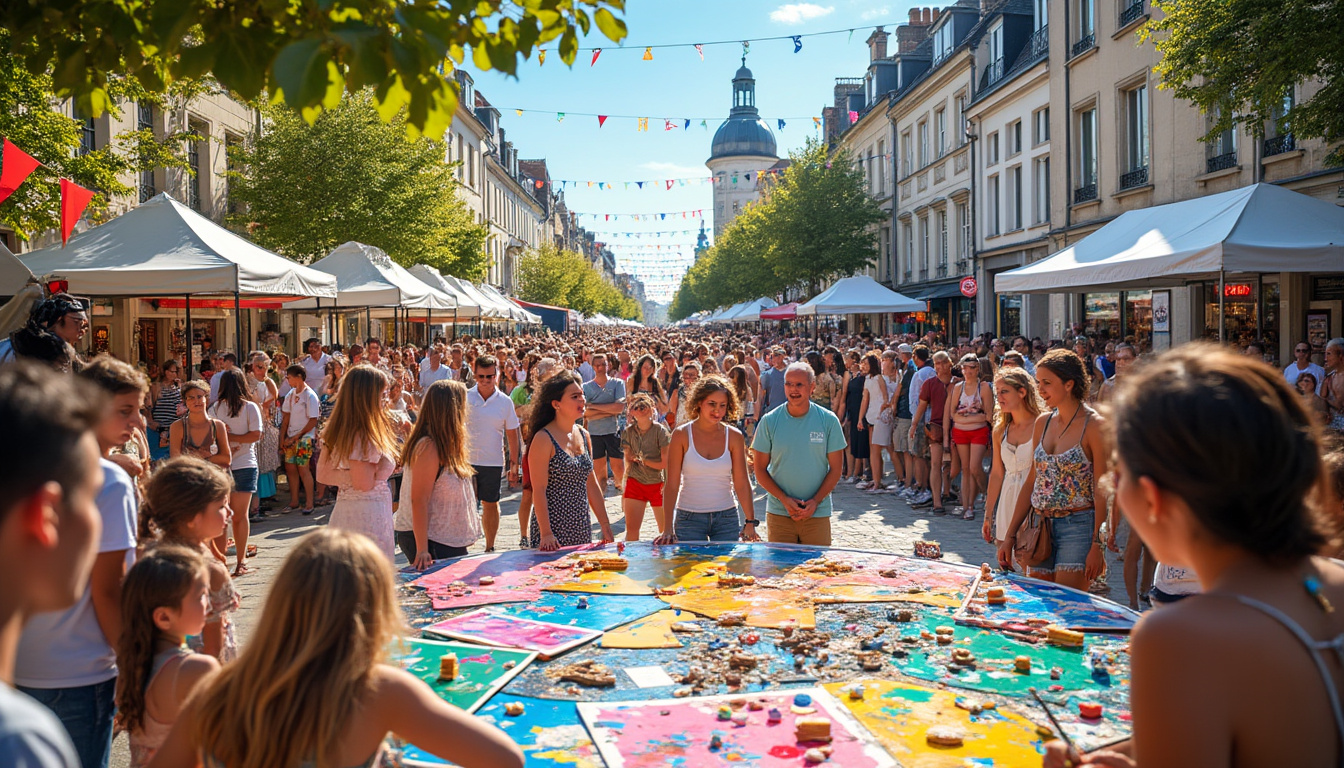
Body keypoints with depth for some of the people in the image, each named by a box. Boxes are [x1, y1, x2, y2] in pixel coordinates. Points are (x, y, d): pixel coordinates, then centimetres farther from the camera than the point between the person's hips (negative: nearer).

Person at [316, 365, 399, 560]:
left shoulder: (335, 432, 8)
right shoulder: (363, 437, -19)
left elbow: (322, 474, 11)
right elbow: (365, 484, -17)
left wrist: (346, 478, 2)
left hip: (342, 513, 9)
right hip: (368, 515, -9)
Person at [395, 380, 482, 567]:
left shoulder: (442, 446, 10)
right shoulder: (429, 448, -19)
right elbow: (419, 501, -22)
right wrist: (422, 551, -25)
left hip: (448, 540, 10)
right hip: (432, 544, -10)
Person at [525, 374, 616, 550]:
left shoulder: (584, 435, 10)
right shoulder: (544, 439, -12)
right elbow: (539, 490, -15)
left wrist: (606, 526, 11)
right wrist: (546, 534, -20)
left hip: (581, 529, 7)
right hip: (553, 530, -7)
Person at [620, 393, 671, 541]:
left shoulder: (660, 431, -10)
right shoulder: (629, 431, 0)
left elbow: (666, 464, -11)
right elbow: (628, 461, 7)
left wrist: (643, 460, -11)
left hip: (658, 484, -2)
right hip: (635, 483, 2)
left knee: (665, 529, 7)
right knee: (631, 529, -5)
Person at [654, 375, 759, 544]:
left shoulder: (734, 437, -1)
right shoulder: (682, 434, -6)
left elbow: (742, 482, 1)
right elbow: (672, 484, -8)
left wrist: (750, 522, -4)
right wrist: (668, 528, -14)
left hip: (727, 518, 2)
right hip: (689, 518, -2)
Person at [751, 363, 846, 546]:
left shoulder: (829, 421, -2)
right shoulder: (770, 421, -1)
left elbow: (835, 469, 1)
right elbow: (760, 470, 0)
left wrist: (815, 501, -11)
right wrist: (784, 499, -11)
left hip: (817, 513, 0)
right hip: (778, 513, 0)